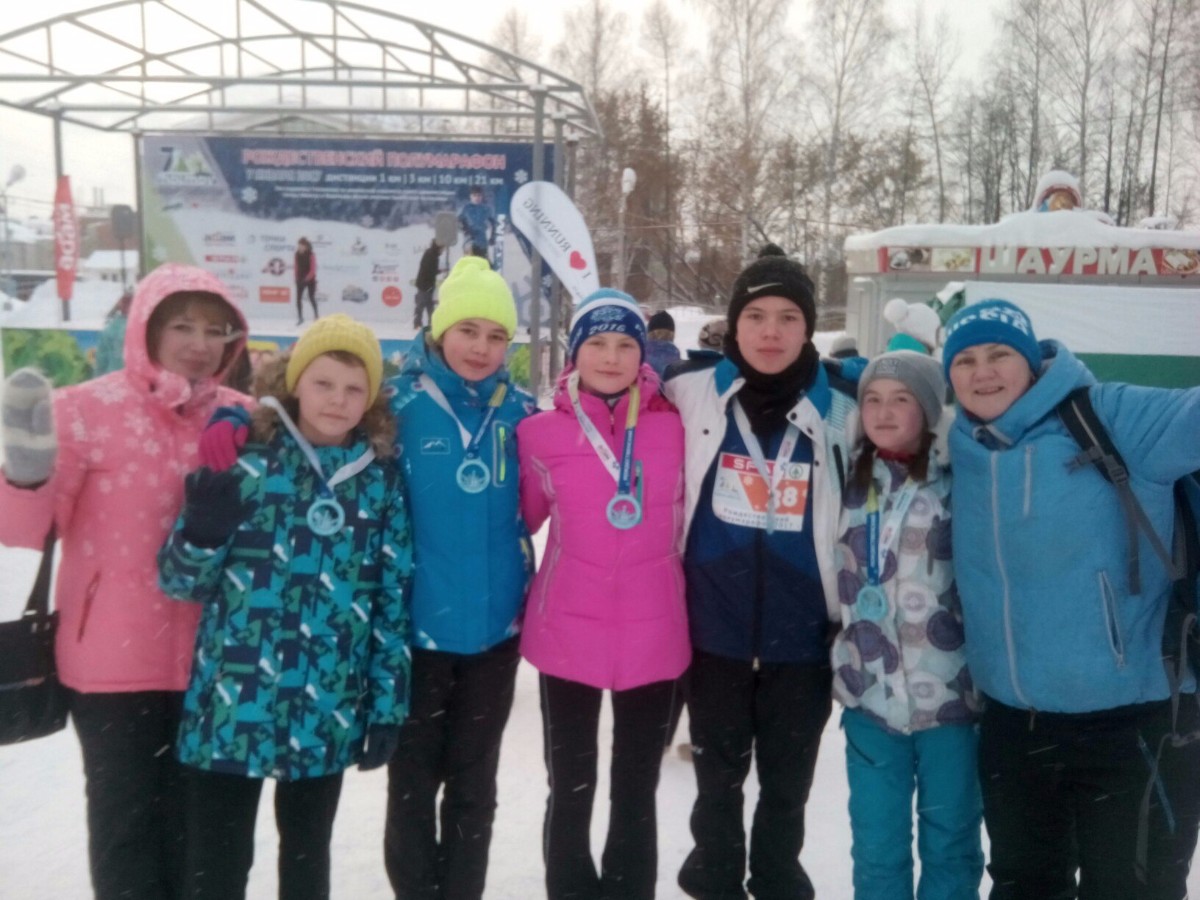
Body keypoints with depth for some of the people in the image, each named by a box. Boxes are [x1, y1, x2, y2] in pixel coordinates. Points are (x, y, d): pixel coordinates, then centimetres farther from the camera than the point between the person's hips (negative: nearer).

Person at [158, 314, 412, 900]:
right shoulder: (245, 460, -5)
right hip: (230, 702, -1)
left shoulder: (380, 481, 1)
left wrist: (387, 705, 3)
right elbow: (179, 580, -3)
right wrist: (203, 530, -24)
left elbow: (392, 598, 4)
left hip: (327, 714, 2)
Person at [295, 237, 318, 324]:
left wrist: (307, 278, -19)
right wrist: (297, 278, 1)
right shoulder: (297, 255, 2)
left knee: (311, 298, 5)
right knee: (298, 298, -2)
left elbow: (313, 269, -14)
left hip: (310, 280, -4)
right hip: (300, 280, 4)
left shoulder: (311, 255, -13)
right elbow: (296, 267, 8)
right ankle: (300, 318, 6)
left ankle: (316, 315, 23)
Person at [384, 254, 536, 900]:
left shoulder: (519, 410, 1)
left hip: (496, 624, 3)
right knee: (413, 781, 11)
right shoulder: (400, 403, -7)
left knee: (474, 784, 16)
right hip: (416, 624, -2)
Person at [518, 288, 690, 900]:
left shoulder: (673, 426, -2)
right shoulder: (540, 431, -4)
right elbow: (523, 516, 9)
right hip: (567, 635, -1)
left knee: (636, 794, 16)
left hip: (653, 636, 1)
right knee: (571, 792, 13)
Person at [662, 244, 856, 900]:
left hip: (801, 631, 0)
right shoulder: (693, 389, -8)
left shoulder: (839, 408, -5)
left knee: (788, 777, 17)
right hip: (714, 626, 0)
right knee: (718, 770, 18)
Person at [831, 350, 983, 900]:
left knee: (950, 842, 11)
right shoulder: (849, 482, 7)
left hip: (949, 690, -2)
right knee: (877, 846, 12)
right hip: (869, 691, 3)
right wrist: (844, 661, 13)